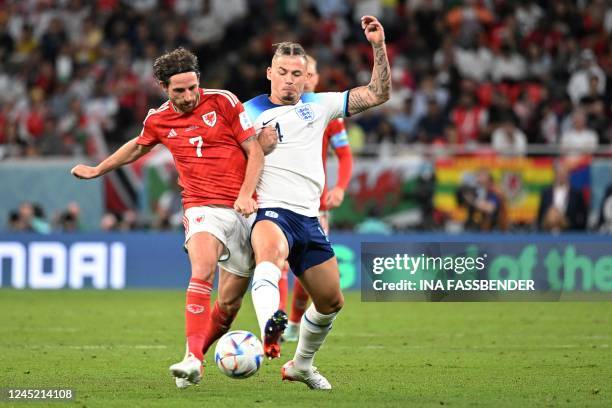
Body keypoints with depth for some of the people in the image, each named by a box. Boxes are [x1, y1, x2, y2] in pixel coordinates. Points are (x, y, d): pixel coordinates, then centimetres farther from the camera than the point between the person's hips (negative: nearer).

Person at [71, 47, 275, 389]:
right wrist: (97, 170, 41)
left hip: (244, 209, 0)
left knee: (229, 303, 1)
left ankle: (196, 356, 25)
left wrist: (246, 194, -13)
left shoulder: (223, 102, -1)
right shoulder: (159, 120, 7)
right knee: (203, 271, -30)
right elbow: (138, 147, 30)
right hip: (203, 207, 0)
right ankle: (193, 358, -37)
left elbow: (255, 150, 1)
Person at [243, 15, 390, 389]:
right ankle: (270, 330, -69)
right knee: (271, 248, -41)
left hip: (309, 218, 6)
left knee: (331, 301, 11)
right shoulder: (249, 112, 5)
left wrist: (379, 47, 2)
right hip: (271, 212, -6)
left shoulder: (318, 106, 15)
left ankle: (301, 365, 37)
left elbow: (378, 94, 12)